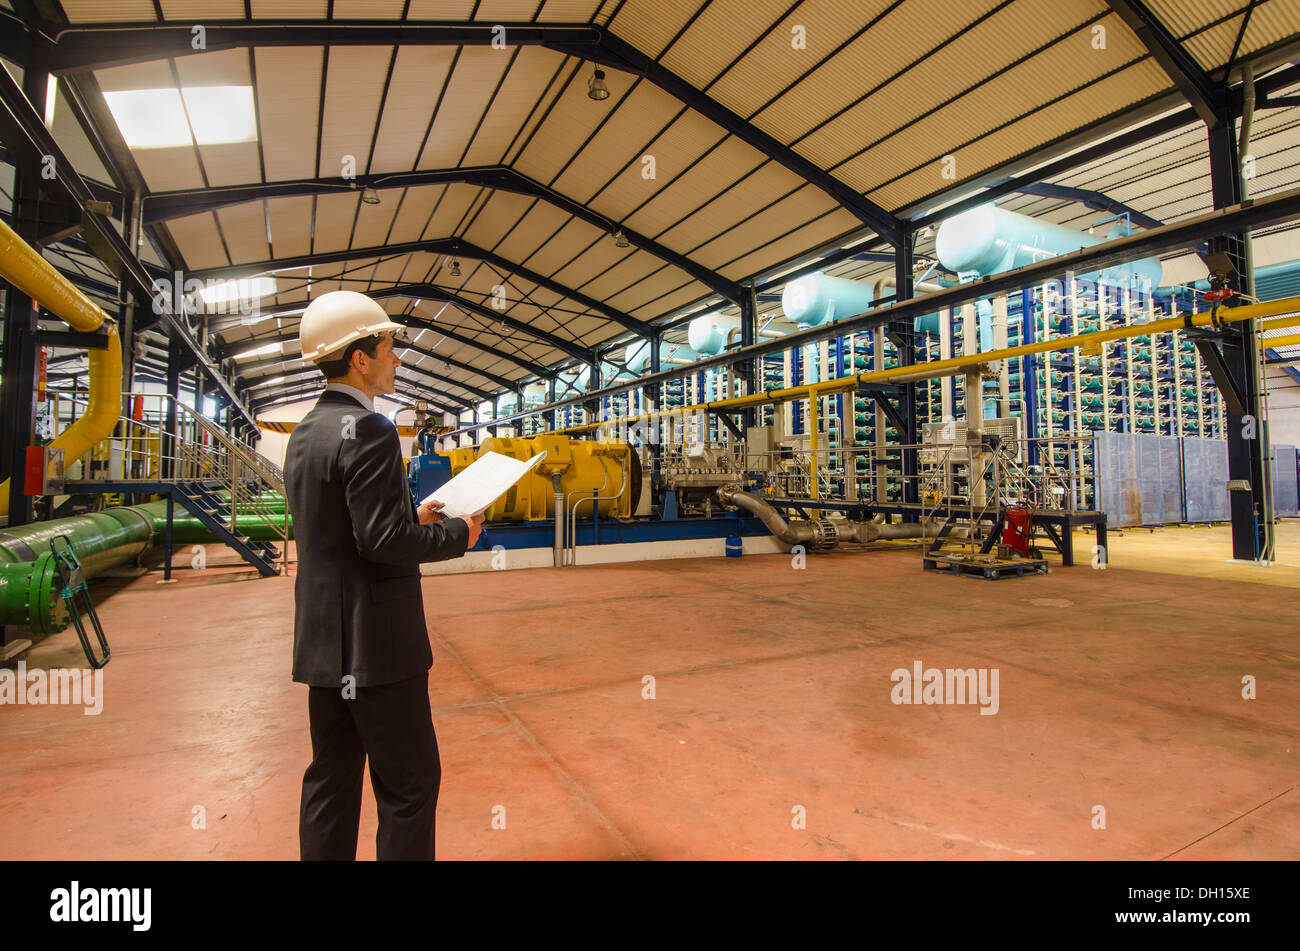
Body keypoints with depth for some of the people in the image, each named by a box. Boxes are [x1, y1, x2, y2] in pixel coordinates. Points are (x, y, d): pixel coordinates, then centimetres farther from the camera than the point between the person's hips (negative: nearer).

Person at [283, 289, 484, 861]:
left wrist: (412, 517, 12)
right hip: (372, 640, -9)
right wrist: (457, 534, -9)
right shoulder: (368, 430, -18)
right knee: (409, 781, 5)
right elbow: (382, 541, -23)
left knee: (332, 776, 19)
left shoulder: (305, 433, 11)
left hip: (322, 639, 9)